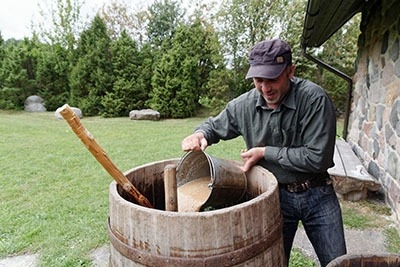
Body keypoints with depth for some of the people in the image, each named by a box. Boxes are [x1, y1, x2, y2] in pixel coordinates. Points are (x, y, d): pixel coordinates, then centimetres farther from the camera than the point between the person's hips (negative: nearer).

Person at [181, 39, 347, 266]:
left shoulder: (314, 98, -20)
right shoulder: (244, 105, -9)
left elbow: (318, 158, -22)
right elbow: (215, 126, 7)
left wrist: (266, 152, -19)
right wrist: (200, 134, -16)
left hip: (317, 194, -1)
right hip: (275, 196, 2)